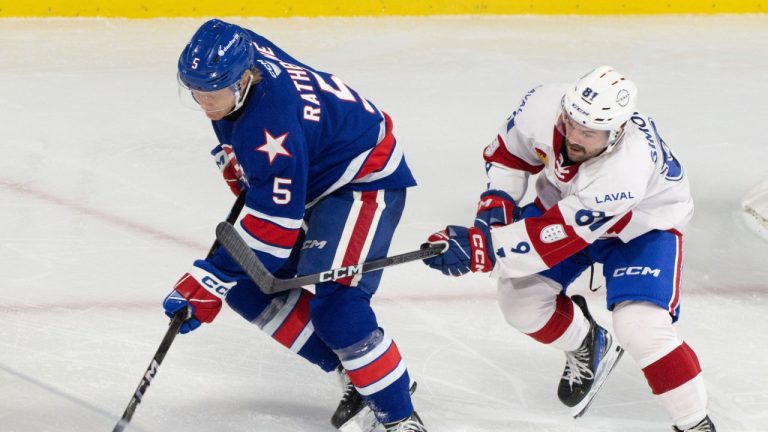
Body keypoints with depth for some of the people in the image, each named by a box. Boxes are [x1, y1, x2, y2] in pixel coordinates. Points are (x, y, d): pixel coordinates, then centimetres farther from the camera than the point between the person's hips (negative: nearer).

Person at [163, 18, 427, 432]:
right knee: (250, 287, 3)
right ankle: (354, 373, 10)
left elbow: (273, 226, -34)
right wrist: (236, 164, 14)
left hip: (366, 179, -10)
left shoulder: (271, 125, -37)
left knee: (334, 302, -25)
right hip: (311, 179, 10)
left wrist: (208, 283, -34)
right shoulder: (237, 53, -13)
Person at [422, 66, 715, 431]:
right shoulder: (543, 107, -30)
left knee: (641, 327, -24)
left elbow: (557, 237, -42)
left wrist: (480, 245, -45)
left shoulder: (627, 168, -45)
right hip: (564, 202, 6)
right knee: (520, 299, -6)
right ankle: (586, 347, 27)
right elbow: (510, 151, -5)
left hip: (642, 225, -6)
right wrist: (496, 203, -18)